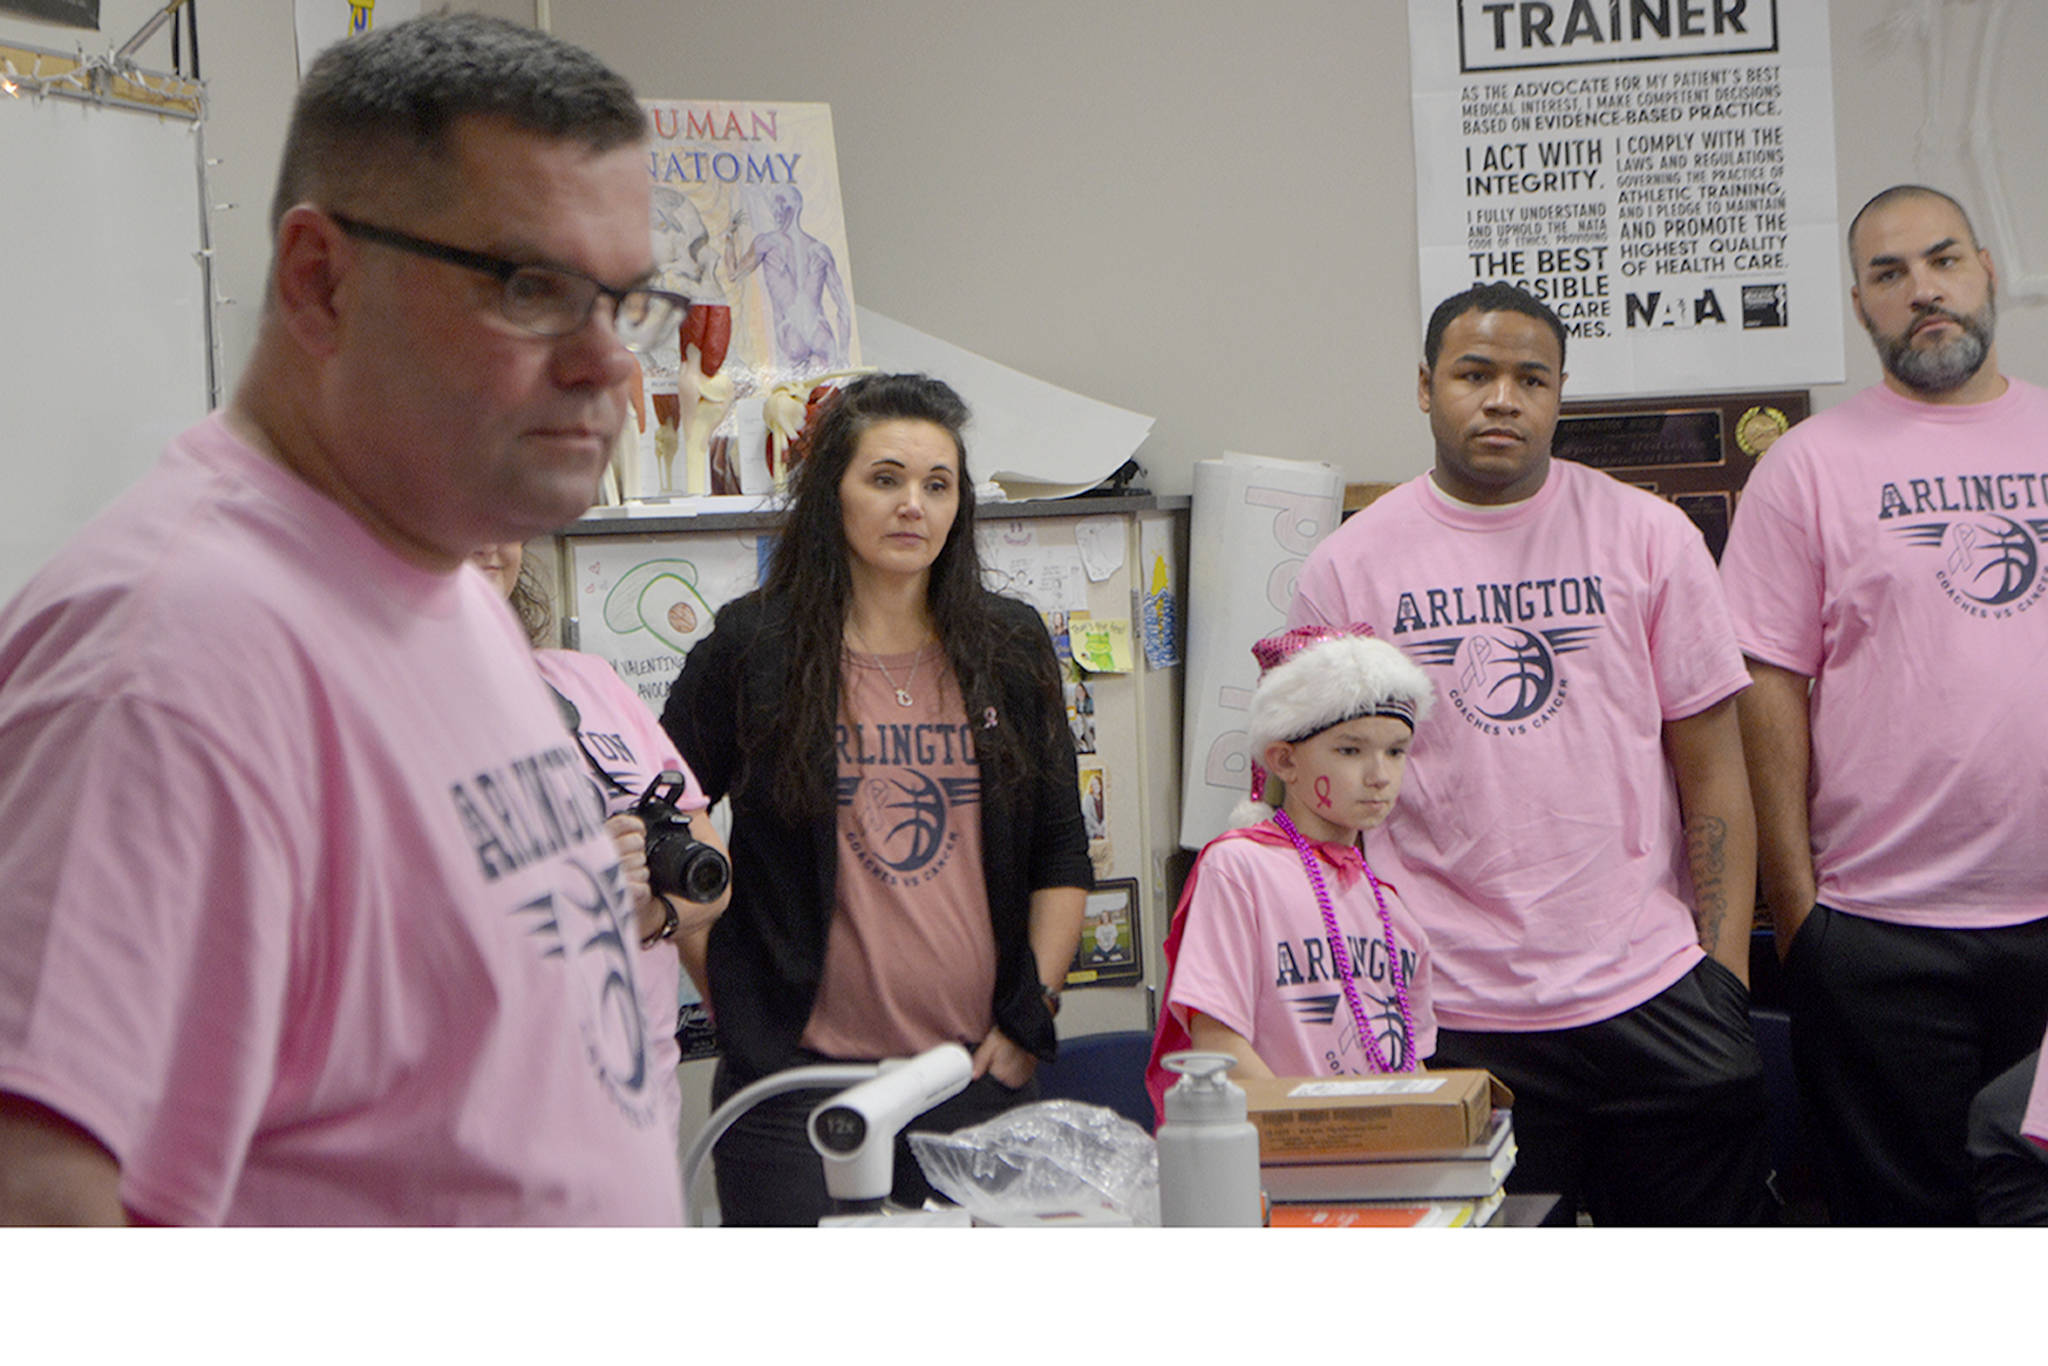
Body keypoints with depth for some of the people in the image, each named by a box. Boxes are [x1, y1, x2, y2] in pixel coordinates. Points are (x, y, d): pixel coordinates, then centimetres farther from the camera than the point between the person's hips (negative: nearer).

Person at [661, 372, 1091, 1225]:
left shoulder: (1011, 650, 9)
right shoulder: (751, 650, 1)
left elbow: (1061, 857, 13)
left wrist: (1031, 1015, 4)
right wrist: (730, 1004, 2)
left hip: (976, 1071, 3)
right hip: (796, 1072, -3)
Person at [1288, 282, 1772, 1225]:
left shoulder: (1649, 536, 5)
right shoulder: (1348, 565, 4)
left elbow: (1713, 767, 6)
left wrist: (1725, 963, -1)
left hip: (1653, 998, 1)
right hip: (1448, 1017, 0)